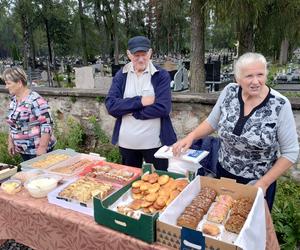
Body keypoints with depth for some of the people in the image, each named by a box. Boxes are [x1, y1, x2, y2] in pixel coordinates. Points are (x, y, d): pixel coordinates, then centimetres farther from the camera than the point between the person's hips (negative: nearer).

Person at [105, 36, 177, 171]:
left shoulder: (161, 75, -4)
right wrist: (139, 101, -17)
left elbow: (163, 108, -16)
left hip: (154, 143, -2)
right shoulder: (121, 76, 4)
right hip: (126, 142, 3)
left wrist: (129, 111, -11)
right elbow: (111, 105, -7)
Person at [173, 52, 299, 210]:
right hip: (224, 173, 3)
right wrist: (191, 136, -13)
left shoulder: (280, 105, -19)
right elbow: (212, 122, 3)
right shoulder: (229, 92, -10)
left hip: (258, 183, -2)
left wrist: (264, 183, -14)